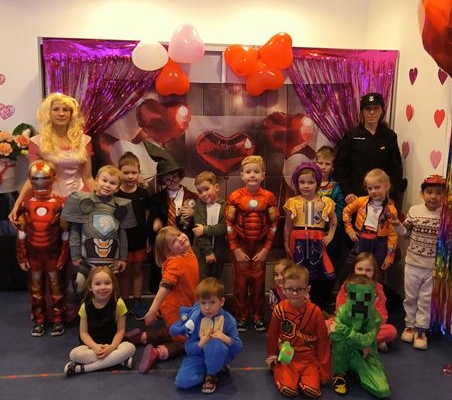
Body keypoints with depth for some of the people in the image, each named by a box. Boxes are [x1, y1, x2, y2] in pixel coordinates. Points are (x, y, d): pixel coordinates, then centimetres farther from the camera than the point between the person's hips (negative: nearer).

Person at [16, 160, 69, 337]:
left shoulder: (60, 204, -10)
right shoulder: (25, 205, -3)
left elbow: (65, 233, -6)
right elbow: (21, 234, 2)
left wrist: (63, 256, -7)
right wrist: (22, 257, 0)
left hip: (53, 254, -2)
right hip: (33, 254, 3)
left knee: (56, 287, 9)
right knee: (36, 289, 13)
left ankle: (58, 321, 21)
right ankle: (39, 322, 26)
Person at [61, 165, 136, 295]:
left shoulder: (120, 206, 2)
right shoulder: (83, 201, -3)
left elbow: (122, 234, 6)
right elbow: (75, 231, -1)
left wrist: (123, 258, 7)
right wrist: (75, 255, -3)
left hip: (111, 261, 2)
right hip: (86, 259, -1)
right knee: (81, 288, 7)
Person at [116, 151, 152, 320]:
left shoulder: (143, 193, -2)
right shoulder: (115, 194, -9)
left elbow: (148, 215, 6)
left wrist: (149, 237, 6)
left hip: (139, 239, 2)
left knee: (138, 270, 13)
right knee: (124, 271, 12)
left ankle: (137, 301, 25)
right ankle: (125, 302, 26)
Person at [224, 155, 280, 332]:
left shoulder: (269, 197, -4)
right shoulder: (235, 197, -8)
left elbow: (273, 225, -1)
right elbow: (229, 224, -5)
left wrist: (266, 249, -4)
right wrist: (235, 249, -7)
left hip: (260, 246, 1)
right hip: (240, 246, -1)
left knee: (258, 282, 8)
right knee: (240, 283, 6)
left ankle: (258, 317, 23)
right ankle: (241, 317, 20)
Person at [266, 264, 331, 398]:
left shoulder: (315, 312, -9)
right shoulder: (279, 309, -7)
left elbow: (323, 340, -2)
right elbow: (272, 334, 7)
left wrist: (325, 369, -1)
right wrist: (272, 355, 14)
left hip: (309, 359, 0)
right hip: (286, 358, 0)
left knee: (311, 390, -21)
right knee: (288, 389, -22)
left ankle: (302, 376, 11)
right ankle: (279, 372, 10)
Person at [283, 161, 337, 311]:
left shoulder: (325, 202, 2)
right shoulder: (293, 202, -1)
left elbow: (333, 219, 18)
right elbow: (288, 225, 5)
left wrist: (330, 235, 6)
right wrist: (286, 243, 4)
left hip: (316, 242, 1)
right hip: (298, 241, -1)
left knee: (322, 274, 3)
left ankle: (319, 306, 22)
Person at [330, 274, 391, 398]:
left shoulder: (375, 317, -15)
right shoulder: (342, 311, -14)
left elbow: (366, 340, -28)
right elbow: (334, 335, -25)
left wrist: (344, 330, -31)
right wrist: (359, 340, -28)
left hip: (365, 355, 1)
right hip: (346, 354, 0)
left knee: (383, 390, -19)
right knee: (341, 340, -35)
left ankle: (357, 371, 11)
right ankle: (340, 373, -7)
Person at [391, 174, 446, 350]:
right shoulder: (414, 210, -6)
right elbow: (406, 233, 4)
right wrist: (398, 225, -15)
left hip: (434, 266, -1)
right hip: (413, 263, 1)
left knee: (426, 299, 10)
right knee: (410, 297, 15)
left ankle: (421, 329, 25)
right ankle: (410, 325, 32)